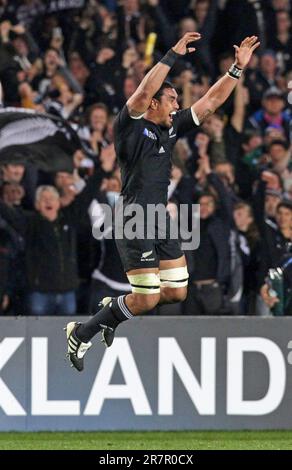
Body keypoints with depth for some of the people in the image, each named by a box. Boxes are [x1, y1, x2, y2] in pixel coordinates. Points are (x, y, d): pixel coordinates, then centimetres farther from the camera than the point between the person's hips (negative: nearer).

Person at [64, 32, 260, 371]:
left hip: (161, 221, 8)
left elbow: (211, 102, 12)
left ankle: (112, 311, 28)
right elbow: (143, 92, -29)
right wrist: (173, 57, -30)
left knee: (176, 292, 8)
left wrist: (237, 68, 4)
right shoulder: (130, 127, -10)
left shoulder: (171, 128, 11)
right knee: (147, 298, -10)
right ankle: (81, 333, 5)